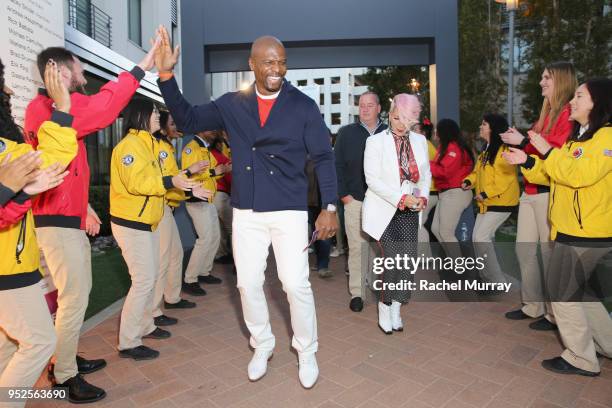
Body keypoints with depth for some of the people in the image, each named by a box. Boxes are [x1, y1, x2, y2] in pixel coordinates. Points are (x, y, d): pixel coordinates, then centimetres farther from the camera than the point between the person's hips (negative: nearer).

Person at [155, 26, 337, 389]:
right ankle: (262, 345, 34)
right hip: (246, 212, 3)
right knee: (248, 283, 10)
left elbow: (324, 157, -2)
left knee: (296, 284, -2)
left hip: (290, 210, -3)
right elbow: (189, 120, 8)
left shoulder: (303, 106, -3)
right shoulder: (233, 104, 4)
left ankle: (307, 352, 23)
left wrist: (330, 207, -9)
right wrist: (166, 76, -4)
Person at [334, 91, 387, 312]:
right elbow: (338, 166, 2)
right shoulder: (346, 133, 5)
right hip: (355, 201, -1)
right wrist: (343, 194, -4)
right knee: (356, 247, 3)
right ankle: (356, 293, 14)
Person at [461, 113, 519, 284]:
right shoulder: (486, 149, 14)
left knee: (481, 237, -13)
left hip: (501, 202, -10)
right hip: (486, 203, 10)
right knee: (479, 238, 11)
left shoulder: (504, 149, -16)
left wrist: (486, 193, -23)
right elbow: (478, 171, 18)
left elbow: (505, 177, -24)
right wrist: (469, 181, -1)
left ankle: (497, 281, -1)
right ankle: (487, 277, 25)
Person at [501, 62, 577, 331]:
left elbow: (559, 152, -19)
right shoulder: (547, 113, 19)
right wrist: (518, 143, 9)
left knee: (550, 253, -1)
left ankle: (555, 314, 13)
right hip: (530, 190, 9)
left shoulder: (568, 113, -9)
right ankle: (533, 306, 24)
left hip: (548, 193, -9)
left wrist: (523, 142, -13)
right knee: (524, 248, 11)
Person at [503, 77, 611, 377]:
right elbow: (552, 175, 17)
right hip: (569, 229, 9)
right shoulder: (578, 136, 16)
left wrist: (547, 151, -18)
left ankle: (581, 359, 15)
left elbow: (580, 174, -26)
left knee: (562, 291, -1)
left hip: (587, 233, -9)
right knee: (575, 290, 17)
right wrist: (527, 162, 2)